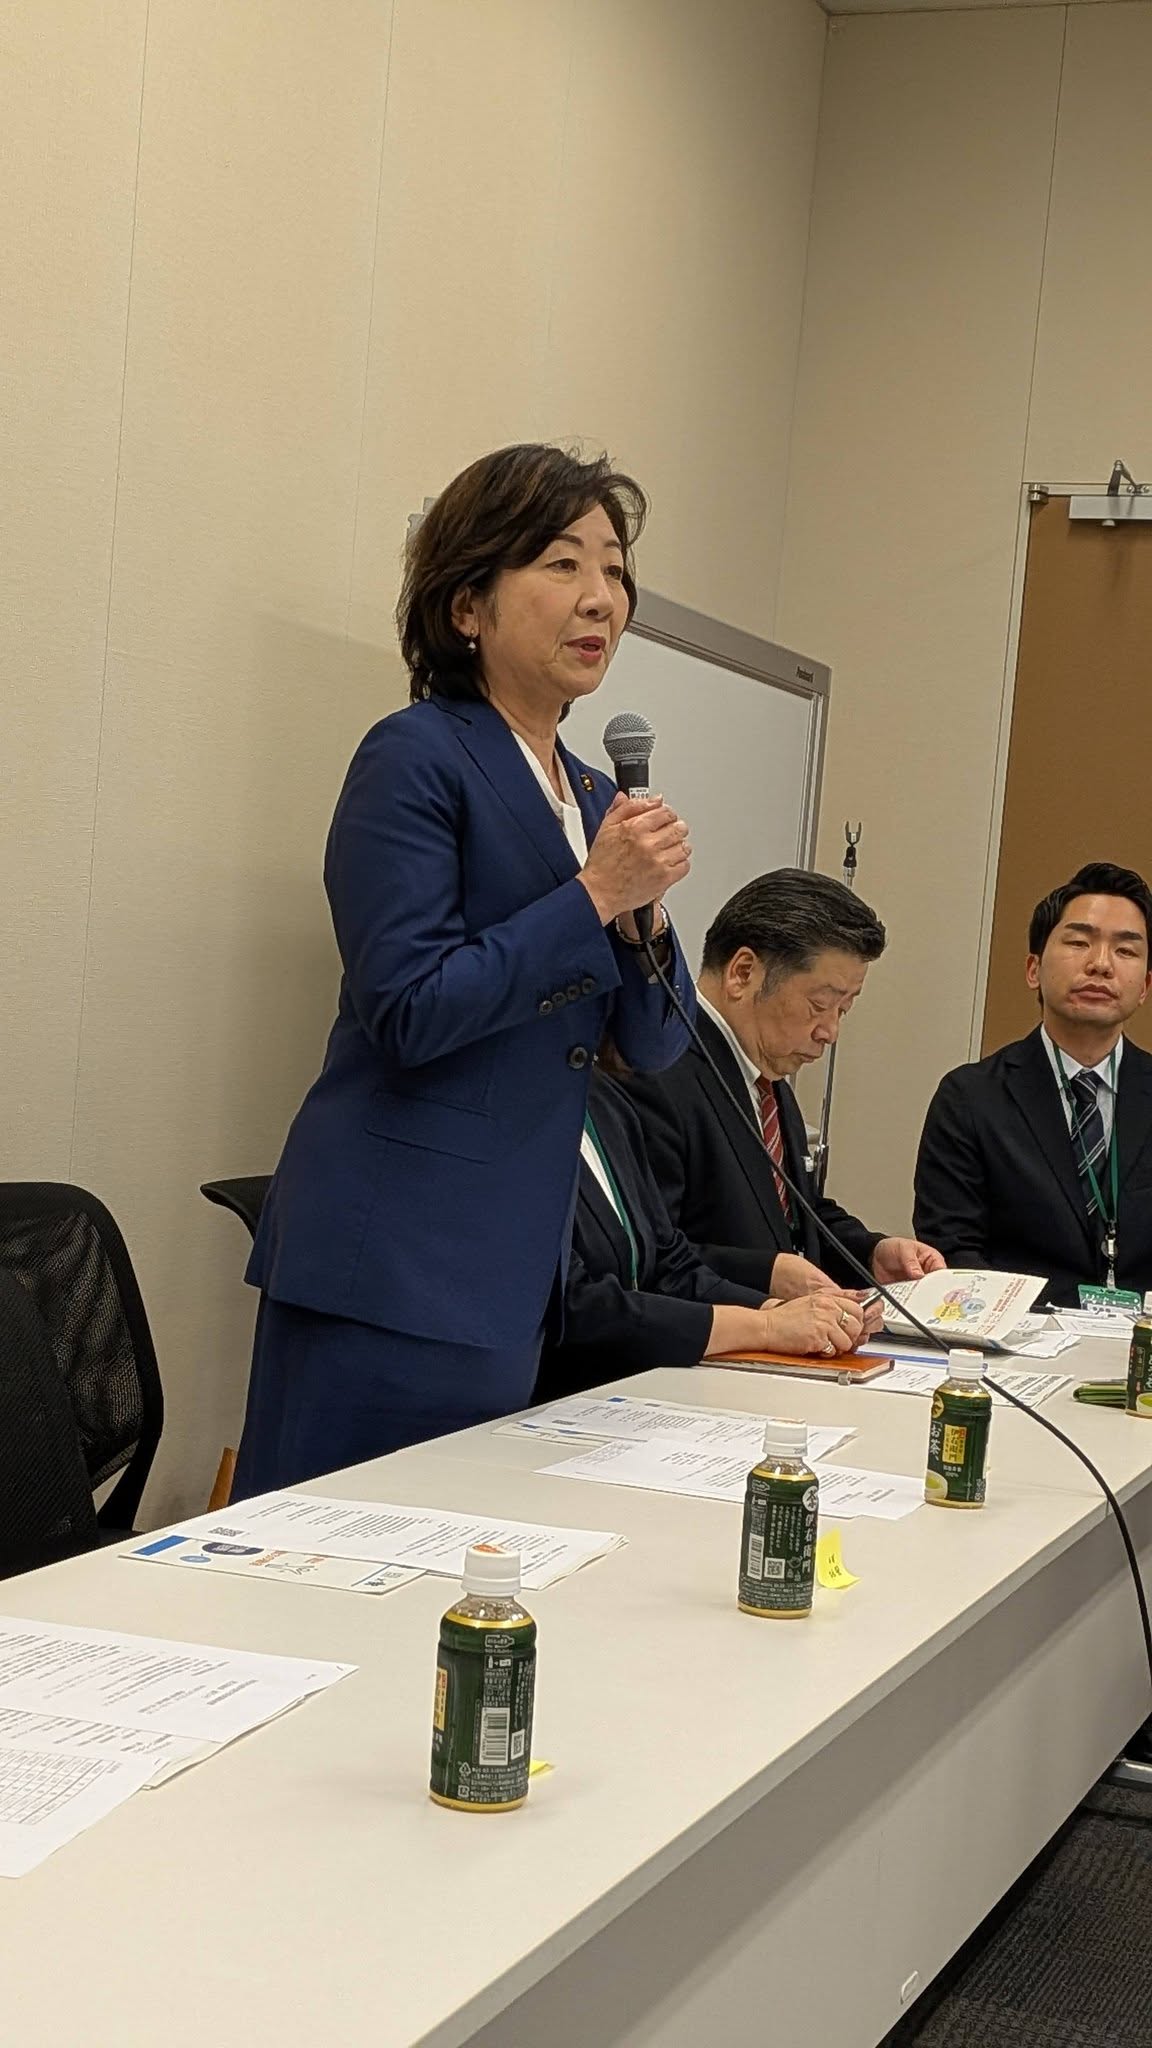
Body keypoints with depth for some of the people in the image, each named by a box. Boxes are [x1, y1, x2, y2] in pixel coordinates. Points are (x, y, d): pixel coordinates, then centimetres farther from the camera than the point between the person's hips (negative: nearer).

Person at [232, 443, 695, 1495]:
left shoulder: (590, 794, 14)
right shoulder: (417, 759, -9)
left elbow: (655, 1045, 15)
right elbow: (409, 1009, -17)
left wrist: (645, 913, -4)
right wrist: (595, 896, -15)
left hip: (510, 1272, 8)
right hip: (392, 1262, -8)